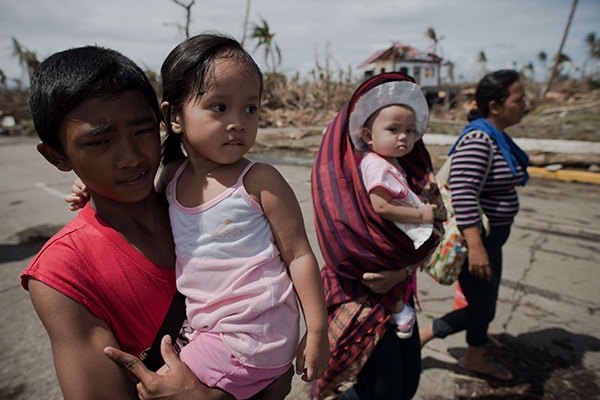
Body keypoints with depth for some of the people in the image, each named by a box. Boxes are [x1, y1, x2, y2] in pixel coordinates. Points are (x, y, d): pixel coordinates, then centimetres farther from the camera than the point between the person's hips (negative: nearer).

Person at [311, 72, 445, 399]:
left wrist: (404, 270, -17)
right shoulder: (338, 164, -15)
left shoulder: (412, 164, 3)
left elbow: (435, 228, -1)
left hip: (397, 287, 7)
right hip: (356, 293, -6)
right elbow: (347, 235, -23)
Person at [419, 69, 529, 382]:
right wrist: (475, 247, -33)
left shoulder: (497, 136, 8)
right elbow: (463, 194, -31)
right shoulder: (477, 140, -24)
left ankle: (475, 359, 41)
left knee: (485, 303, 21)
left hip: (489, 236, 10)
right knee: (481, 310, 3)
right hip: (474, 238, -10)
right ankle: (417, 337, 19)